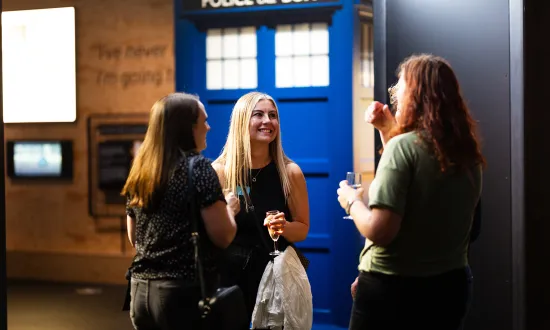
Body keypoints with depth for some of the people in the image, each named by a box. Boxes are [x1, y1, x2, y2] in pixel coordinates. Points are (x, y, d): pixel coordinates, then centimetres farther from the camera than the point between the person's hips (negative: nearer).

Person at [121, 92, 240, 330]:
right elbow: (223, 237, -13)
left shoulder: (140, 171, 8)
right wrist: (229, 209, 5)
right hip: (187, 292, -6)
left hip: (141, 292, 6)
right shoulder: (198, 167, -11)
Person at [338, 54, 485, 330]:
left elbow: (379, 231, -24)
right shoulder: (467, 154, 2)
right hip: (449, 286, 7)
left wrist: (352, 201, -6)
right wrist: (387, 131, 12)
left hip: (392, 289, -6)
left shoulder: (404, 145, -18)